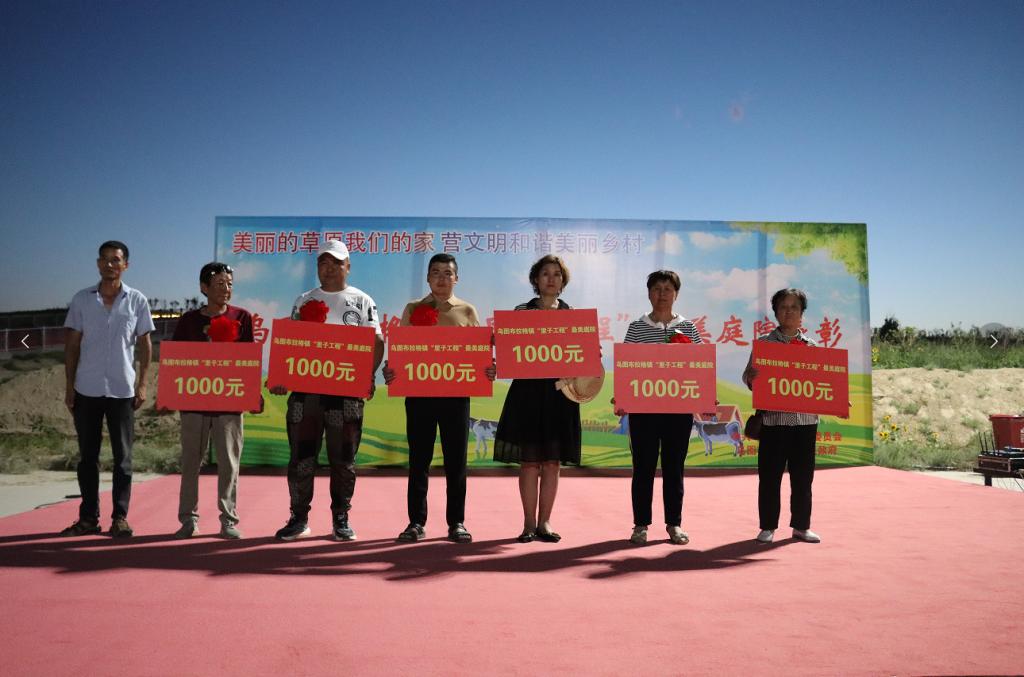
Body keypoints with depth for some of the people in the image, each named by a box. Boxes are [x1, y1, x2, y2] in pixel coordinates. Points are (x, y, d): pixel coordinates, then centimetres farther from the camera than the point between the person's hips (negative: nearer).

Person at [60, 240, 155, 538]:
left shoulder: (137, 301, 2)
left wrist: (142, 384, -3)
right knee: (87, 456, 8)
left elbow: (145, 345, 4)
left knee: (122, 457, 3)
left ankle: (120, 517, 10)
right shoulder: (81, 299, 5)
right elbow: (72, 345, 7)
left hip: (122, 390, -1)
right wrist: (69, 385, 2)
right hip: (87, 390, 2)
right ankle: (88, 517, 16)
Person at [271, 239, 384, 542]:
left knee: (343, 458, 4)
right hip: (305, 386, 2)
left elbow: (377, 342, 3)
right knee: (301, 456, 4)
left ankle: (341, 519, 15)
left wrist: (368, 375, -10)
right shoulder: (304, 301, 13)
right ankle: (299, 518, 15)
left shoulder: (362, 301, 7)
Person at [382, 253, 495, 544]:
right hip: (419, 391, 0)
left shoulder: (467, 311, 8)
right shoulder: (413, 309, 9)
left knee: (456, 460, 4)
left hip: (456, 393, 0)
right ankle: (417, 522, 14)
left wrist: (488, 369, -15)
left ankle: (456, 522, 14)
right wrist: (390, 368, -13)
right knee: (419, 458, 5)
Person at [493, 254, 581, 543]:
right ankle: (529, 523, 11)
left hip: (559, 392, 2)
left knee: (552, 461, 5)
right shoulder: (521, 311, 5)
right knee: (529, 461, 1)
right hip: (527, 391, -1)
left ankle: (544, 522, 15)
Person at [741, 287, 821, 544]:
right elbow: (749, 376, 2)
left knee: (803, 475, 9)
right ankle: (768, 527, 14)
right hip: (773, 419, -2)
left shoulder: (811, 345, 10)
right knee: (770, 475, 2)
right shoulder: (764, 342, 3)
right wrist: (752, 378, -20)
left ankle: (801, 526, 22)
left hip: (805, 419, 3)